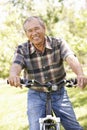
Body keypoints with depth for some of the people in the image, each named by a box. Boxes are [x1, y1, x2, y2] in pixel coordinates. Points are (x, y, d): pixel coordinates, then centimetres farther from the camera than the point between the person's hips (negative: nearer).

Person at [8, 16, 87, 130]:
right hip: (36, 95, 0)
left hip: (59, 93, 0)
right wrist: (13, 75, -53)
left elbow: (71, 59, -26)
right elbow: (16, 65, -26)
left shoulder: (58, 43, -11)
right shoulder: (22, 50, -9)